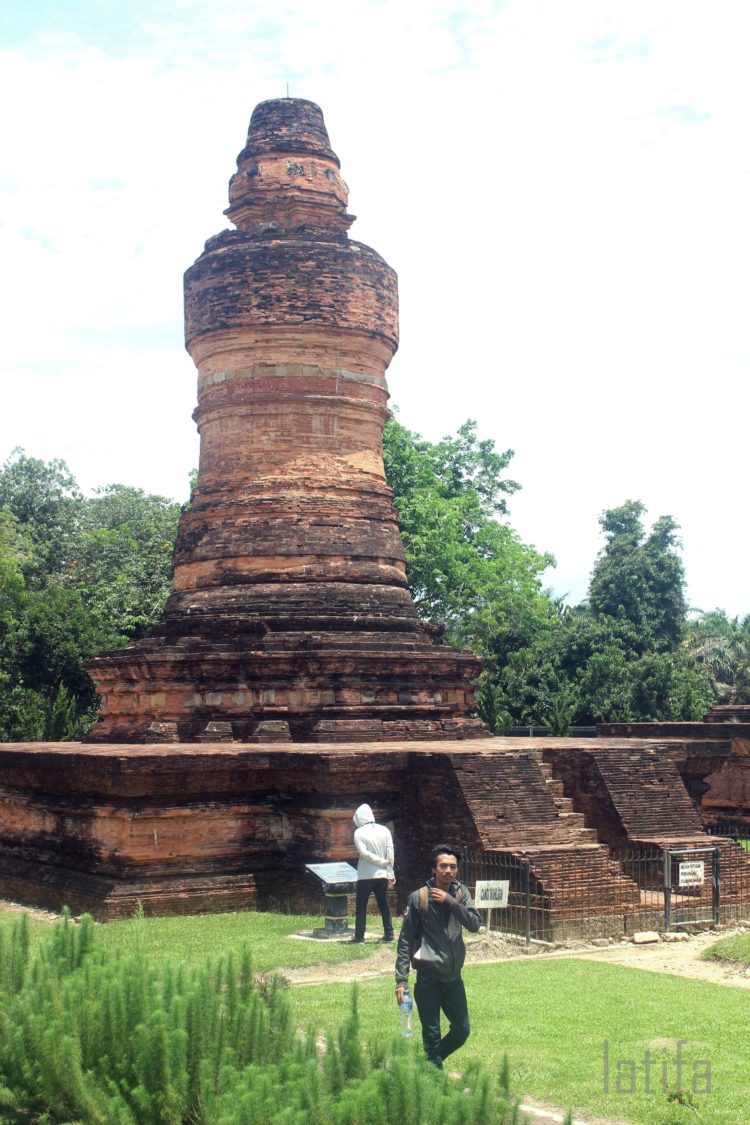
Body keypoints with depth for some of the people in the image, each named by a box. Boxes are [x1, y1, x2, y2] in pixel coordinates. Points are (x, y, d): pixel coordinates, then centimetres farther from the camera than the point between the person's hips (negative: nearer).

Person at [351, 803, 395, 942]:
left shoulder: (359, 832, -8)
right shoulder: (384, 830, 2)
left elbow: (364, 853, -16)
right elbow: (390, 853, -1)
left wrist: (382, 862, -8)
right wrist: (390, 873, 1)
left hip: (365, 876, -4)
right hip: (382, 875, 4)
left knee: (361, 906, 4)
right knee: (384, 905, 11)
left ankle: (359, 935, 4)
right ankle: (389, 934, 9)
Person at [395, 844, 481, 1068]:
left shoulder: (460, 893, 3)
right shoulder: (419, 898, -8)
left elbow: (475, 924, -10)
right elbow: (405, 940, -5)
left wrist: (450, 902, -19)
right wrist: (401, 980, -9)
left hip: (454, 976, 5)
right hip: (429, 979, -4)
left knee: (462, 1030, 13)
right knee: (432, 1036, 0)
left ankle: (432, 1062, 35)